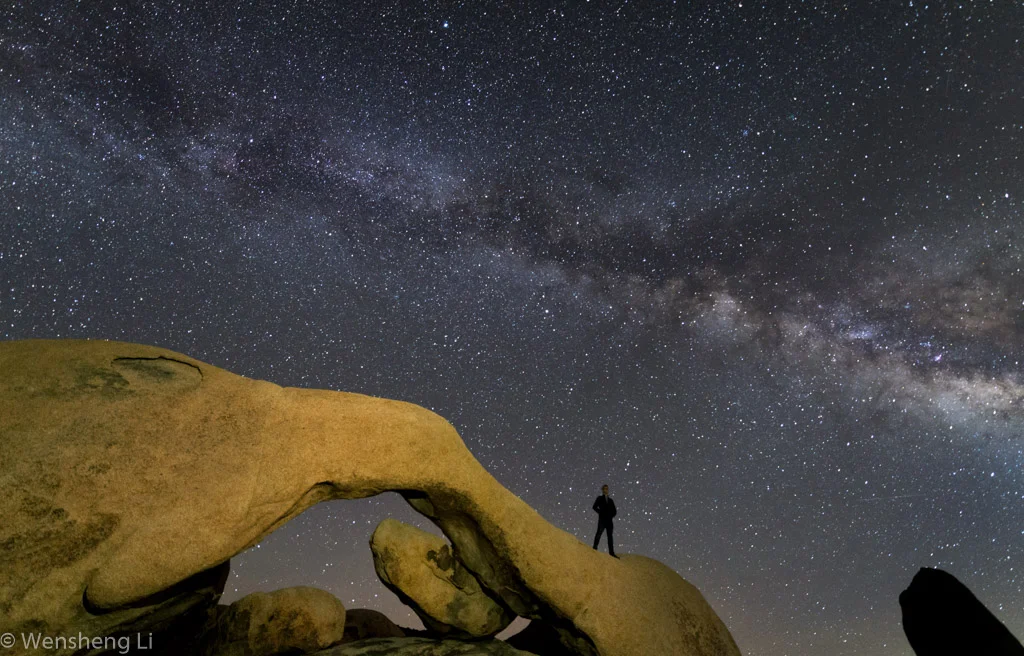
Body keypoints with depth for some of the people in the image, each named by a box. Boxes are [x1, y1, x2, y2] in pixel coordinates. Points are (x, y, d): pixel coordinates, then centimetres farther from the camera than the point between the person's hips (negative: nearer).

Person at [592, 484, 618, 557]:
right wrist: (600, 512, -5)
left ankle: (611, 552, -4)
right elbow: (595, 507, 3)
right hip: (602, 519, -4)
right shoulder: (600, 498, 12)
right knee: (599, 532, -14)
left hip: (609, 520, 4)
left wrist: (611, 515, 4)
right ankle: (595, 548, -16)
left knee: (610, 535, -1)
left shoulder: (610, 500, 21)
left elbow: (614, 510, 21)